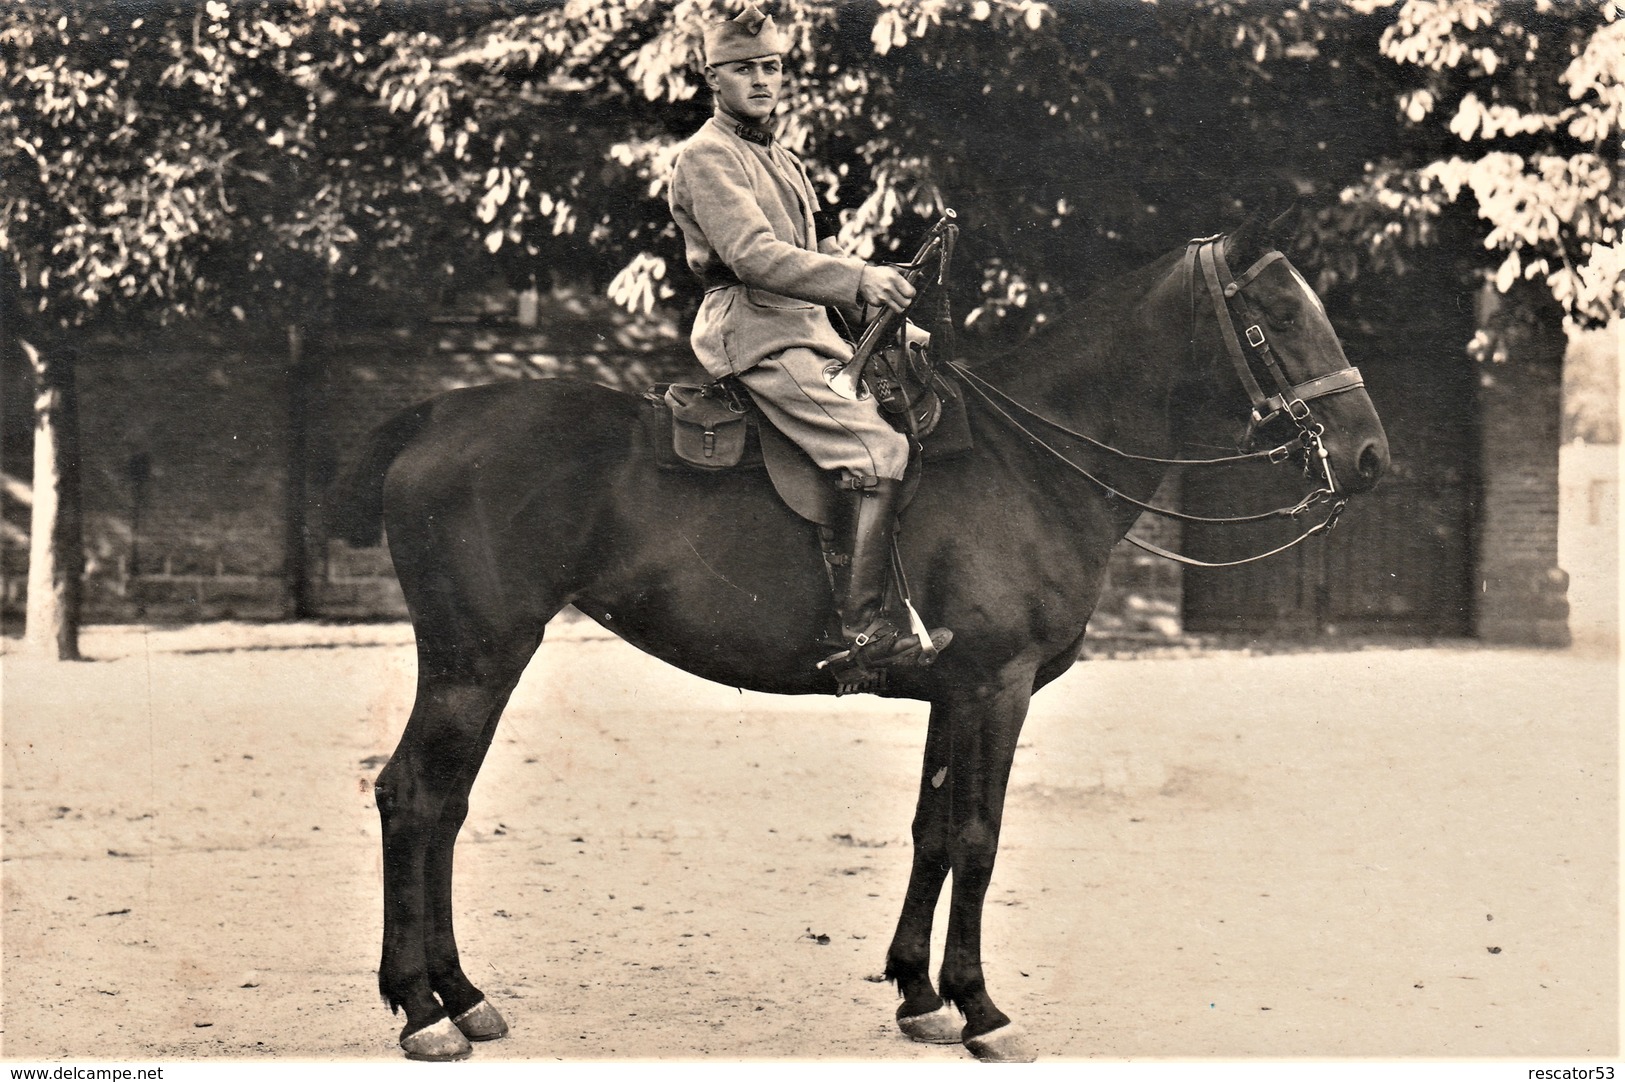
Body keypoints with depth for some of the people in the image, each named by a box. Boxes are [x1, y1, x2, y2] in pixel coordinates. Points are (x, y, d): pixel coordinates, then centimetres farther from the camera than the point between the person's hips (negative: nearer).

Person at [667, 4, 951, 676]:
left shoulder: (781, 161, 23)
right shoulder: (706, 157, -7)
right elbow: (754, 256, -21)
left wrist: (878, 281, 14)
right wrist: (859, 281, -30)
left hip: (809, 332, 10)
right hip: (755, 335, -10)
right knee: (878, 449, -23)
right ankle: (862, 628, -27)